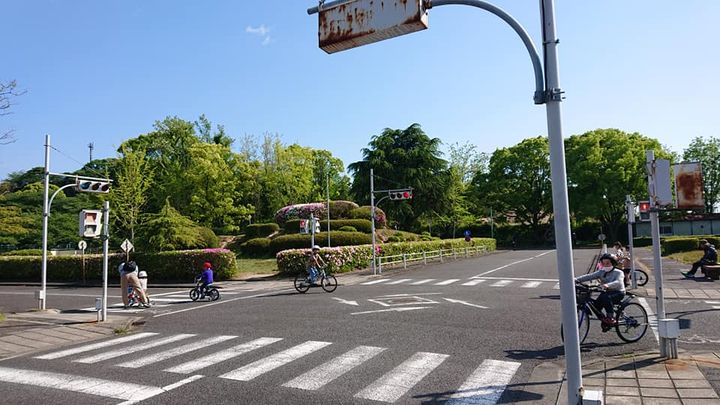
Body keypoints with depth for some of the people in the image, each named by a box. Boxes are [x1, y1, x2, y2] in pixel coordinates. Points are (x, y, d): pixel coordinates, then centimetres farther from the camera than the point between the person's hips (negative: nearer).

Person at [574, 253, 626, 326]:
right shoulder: (601, 272, 5)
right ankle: (604, 320, 7)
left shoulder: (618, 272, -9)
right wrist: (576, 279, -23)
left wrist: (607, 285, -51)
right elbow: (589, 276, -7)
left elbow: (618, 282, -30)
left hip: (618, 293, -6)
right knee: (596, 304, -17)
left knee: (606, 297, -35)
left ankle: (610, 318, -21)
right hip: (607, 292, 6)